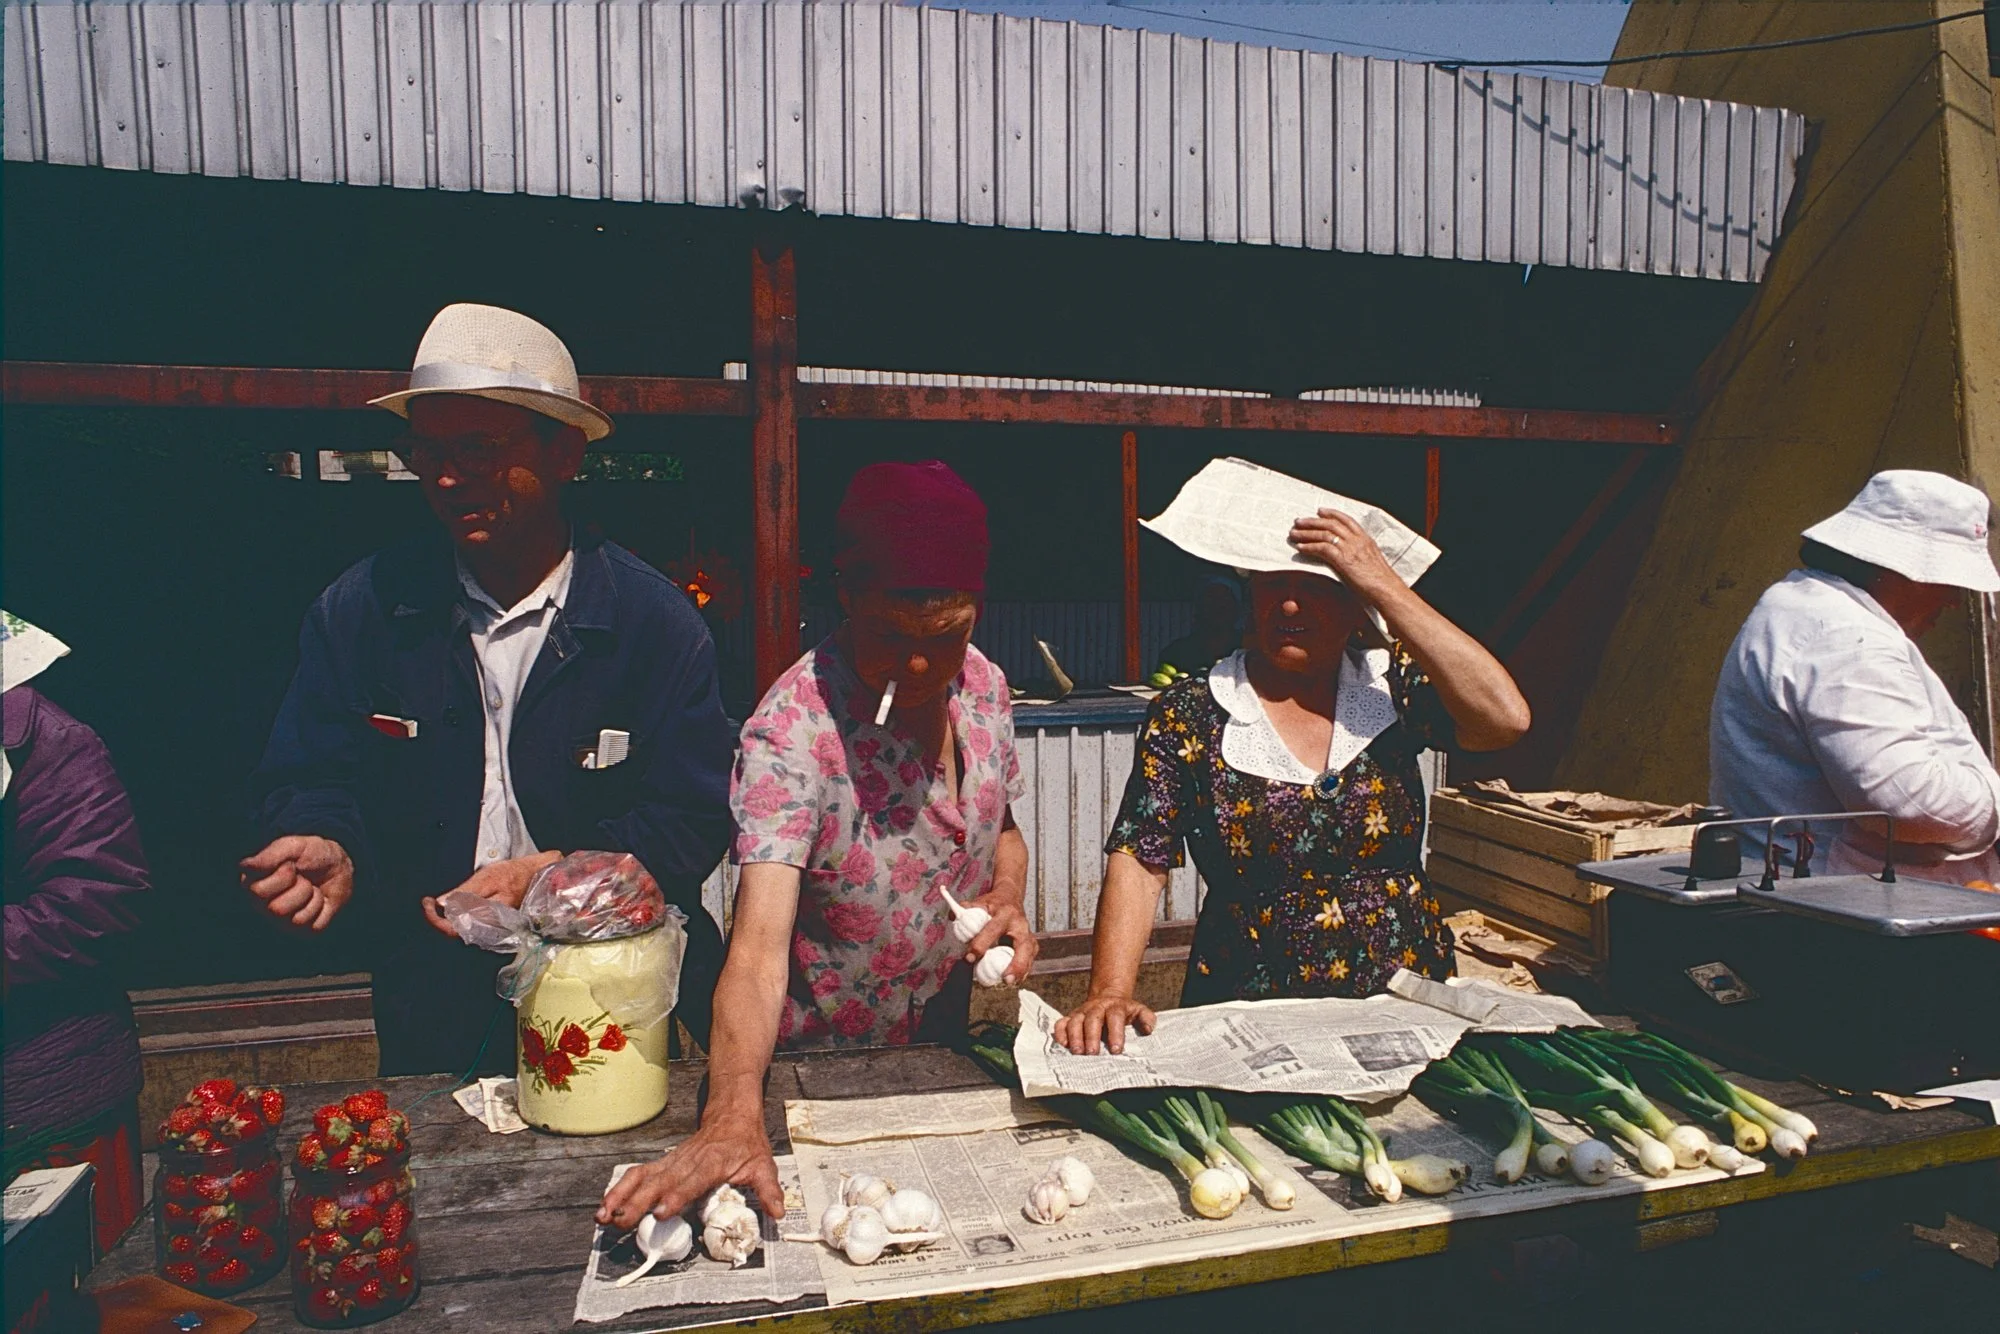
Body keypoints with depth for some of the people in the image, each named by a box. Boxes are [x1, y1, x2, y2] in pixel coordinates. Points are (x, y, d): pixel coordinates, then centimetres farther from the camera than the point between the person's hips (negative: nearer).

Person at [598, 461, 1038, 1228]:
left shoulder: (983, 685, -9)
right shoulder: (791, 732, -29)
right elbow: (760, 942, -37)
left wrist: (1006, 898, -12)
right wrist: (734, 1120, -50)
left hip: (942, 1051, 6)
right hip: (815, 1072, -5)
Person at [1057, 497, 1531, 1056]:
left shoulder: (1393, 683, 3)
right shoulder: (1187, 714, -1)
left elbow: (1506, 718, -14)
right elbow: (1138, 862, -5)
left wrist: (1383, 585, -13)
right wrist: (1110, 992, -20)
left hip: (1406, 1005, 2)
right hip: (1249, 1025, -2)